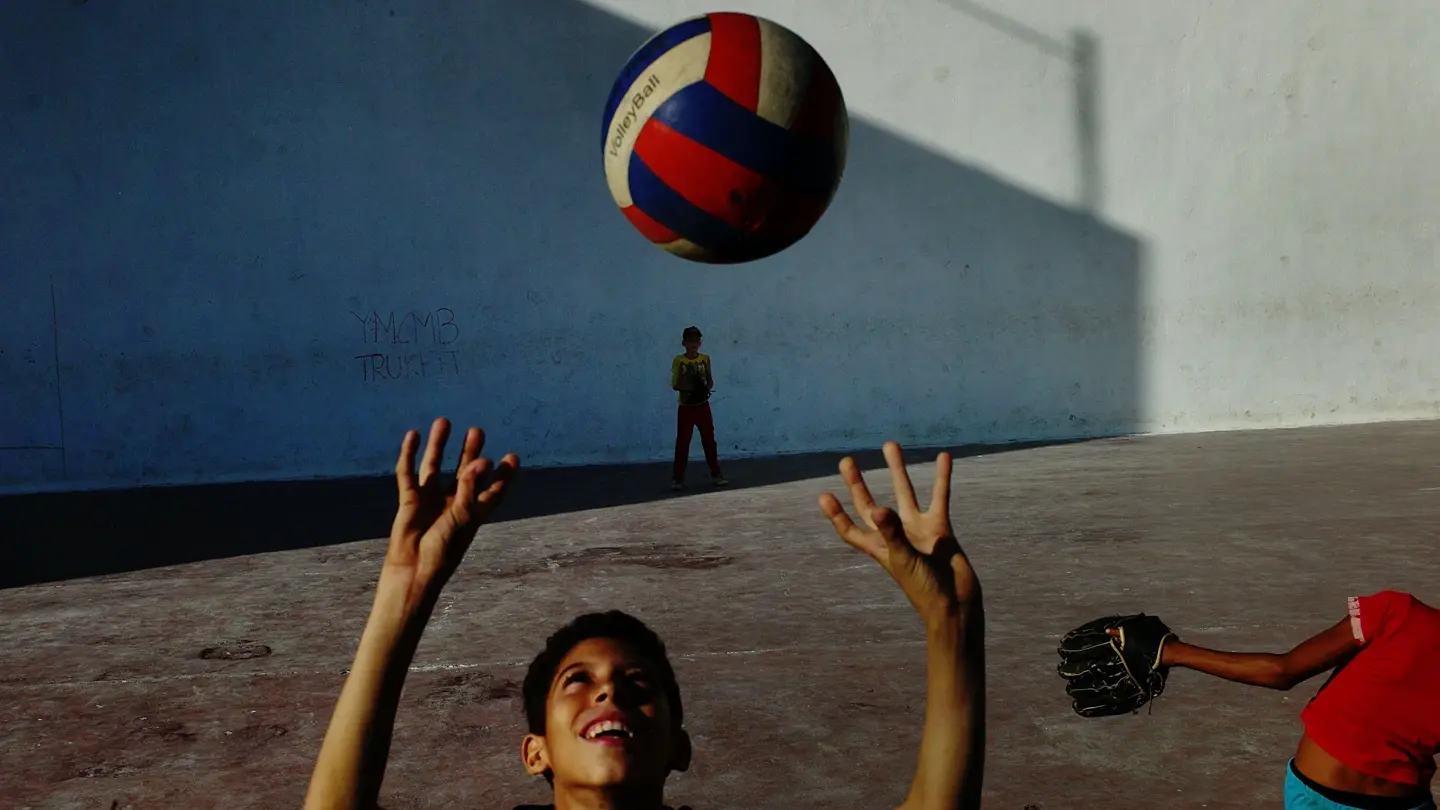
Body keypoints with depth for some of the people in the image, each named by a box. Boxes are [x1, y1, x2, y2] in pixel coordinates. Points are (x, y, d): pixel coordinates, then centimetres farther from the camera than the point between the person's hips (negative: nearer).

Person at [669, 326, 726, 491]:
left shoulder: (705, 359, 3)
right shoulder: (678, 360, -5)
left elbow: (710, 381, 7)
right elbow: (674, 385, -6)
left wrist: (706, 388, -14)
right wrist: (688, 387, -23)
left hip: (703, 406, 2)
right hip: (686, 407, -2)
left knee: (709, 440, 7)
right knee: (682, 442, -2)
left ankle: (715, 474, 15)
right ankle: (677, 478, 1)